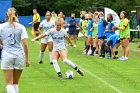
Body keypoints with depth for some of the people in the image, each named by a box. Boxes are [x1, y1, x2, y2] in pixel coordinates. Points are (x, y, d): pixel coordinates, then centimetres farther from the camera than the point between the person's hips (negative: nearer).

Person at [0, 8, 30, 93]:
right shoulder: (21, 27, 1)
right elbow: (25, 44, -4)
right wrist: (27, 59, 2)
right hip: (19, 56, 1)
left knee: (9, 83, -2)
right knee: (15, 83, 14)